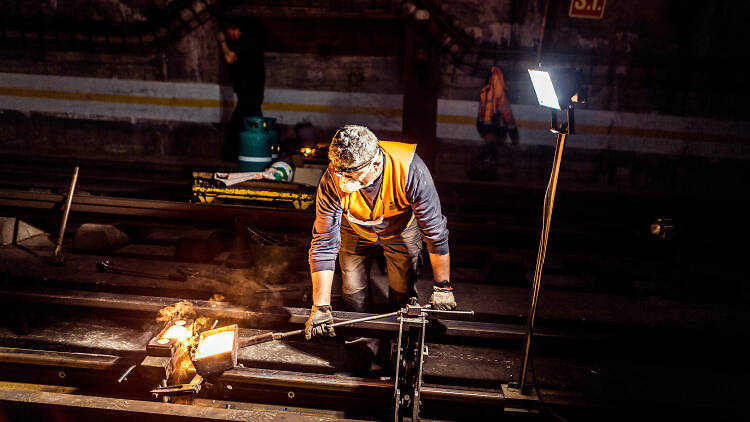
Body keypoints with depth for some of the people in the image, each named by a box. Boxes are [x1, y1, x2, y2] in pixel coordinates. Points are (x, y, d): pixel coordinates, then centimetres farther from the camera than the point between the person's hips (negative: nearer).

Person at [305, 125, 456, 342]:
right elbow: (324, 245, -29)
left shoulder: (410, 172, -41)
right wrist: (321, 308, -31)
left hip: (402, 228, -1)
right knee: (353, 288, 4)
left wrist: (442, 287, -21)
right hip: (355, 231, 1)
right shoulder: (332, 182, -36)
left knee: (402, 290, 0)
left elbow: (435, 232, -29)